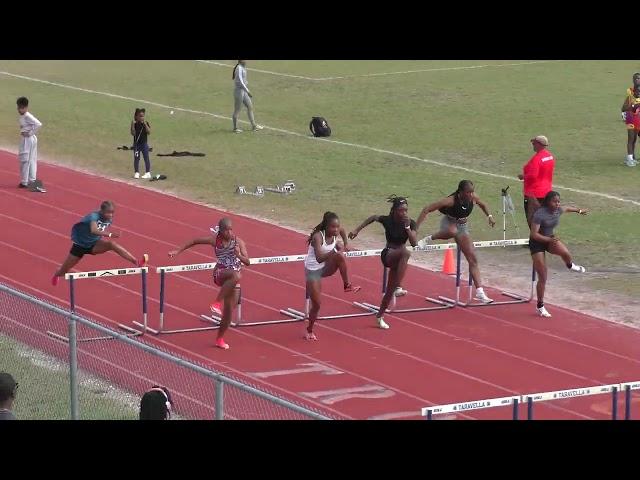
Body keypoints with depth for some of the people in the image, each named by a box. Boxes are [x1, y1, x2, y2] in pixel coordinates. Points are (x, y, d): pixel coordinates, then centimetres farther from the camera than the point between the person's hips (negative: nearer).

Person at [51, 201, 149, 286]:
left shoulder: (109, 220, -11)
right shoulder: (94, 216, -32)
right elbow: (94, 230, -55)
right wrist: (109, 234, -65)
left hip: (94, 245, 3)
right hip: (79, 245, -3)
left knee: (111, 244, -28)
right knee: (64, 271, 12)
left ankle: (136, 262, -42)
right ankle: (56, 274, 52)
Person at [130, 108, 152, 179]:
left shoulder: (146, 123, -3)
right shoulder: (135, 124, -5)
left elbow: (149, 132, -13)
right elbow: (133, 133, -14)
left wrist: (145, 124, -21)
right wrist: (133, 124, -22)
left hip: (144, 143, 0)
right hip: (136, 143, 0)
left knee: (146, 158, 2)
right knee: (136, 158, 5)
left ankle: (148, 173, 9)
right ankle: (137, 172, 14)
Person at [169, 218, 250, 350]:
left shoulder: (238, 242, -4)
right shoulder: (215, 240, -6)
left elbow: (247, 262, -8)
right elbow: (195, 241, 7)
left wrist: (239, 255, -28)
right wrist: (178, 251, 7)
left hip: (232, 280, 3)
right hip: (220, 274, -3)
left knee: (229, 311, 3)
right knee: (236, 275, -39)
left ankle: (220, 339, 23)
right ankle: (217, 302, -29)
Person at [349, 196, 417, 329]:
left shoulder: (410, 223, -8)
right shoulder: (387, 220, -14)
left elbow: (414, 243, -18)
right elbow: (373, 218, 7)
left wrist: (407, 227, -26)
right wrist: (357, 230, 8)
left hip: (398, 258, 4)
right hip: (388, 254, -4)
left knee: (390, 289, 9)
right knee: (405, 252, -39)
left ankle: (380, 316, 28)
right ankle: (398, 287, -43)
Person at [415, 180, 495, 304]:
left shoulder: (473, 198, -14)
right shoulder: (451, 200, -29)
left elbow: (482, 205, 14)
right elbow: (427, 209, -27)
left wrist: (489, 216, 1)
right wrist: (416, 227, -31)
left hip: (463, 225, 5)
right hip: (449, 222, -5)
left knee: (472, 259, -2)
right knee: (452, 232, -45)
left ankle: (479, 292, 2)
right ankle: (428, 239, -16)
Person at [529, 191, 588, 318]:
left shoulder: (558, 210, -5)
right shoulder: (540, 214, -26)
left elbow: (566, 208, 20)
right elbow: (534, 234, -29)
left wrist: (579, 211, 38)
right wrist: (548, 239, -40)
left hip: (550, 239, 5)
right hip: (537, 243, -5)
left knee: (565, 253, -30)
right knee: (543, 278, -4)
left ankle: (570, 265, 9)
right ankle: (540, 306, 13)